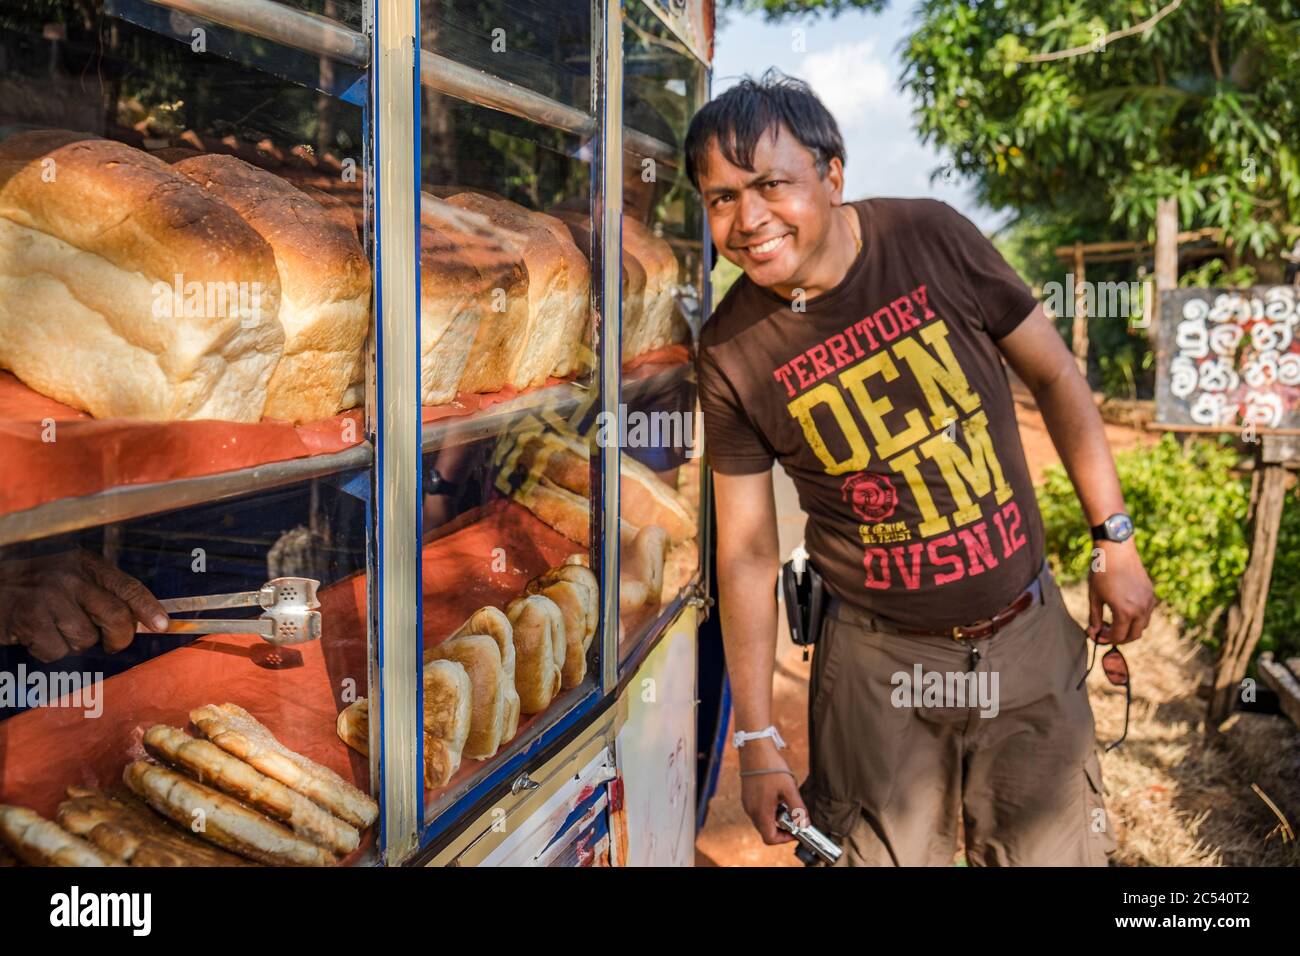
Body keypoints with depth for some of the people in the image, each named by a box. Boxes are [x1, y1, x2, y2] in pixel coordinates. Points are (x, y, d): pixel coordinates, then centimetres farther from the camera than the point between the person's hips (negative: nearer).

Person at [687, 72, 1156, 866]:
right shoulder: (731, 354, -10)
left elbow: (1056, 376, 1)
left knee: (1059, 851, 11)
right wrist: (757, 736, -4)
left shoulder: (934, 239, -11)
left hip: (1029, 636, 1)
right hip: (881, 663, -1)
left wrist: (1115, 541, -1)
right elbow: (747, 554, -6)